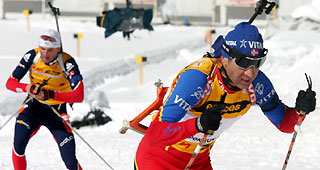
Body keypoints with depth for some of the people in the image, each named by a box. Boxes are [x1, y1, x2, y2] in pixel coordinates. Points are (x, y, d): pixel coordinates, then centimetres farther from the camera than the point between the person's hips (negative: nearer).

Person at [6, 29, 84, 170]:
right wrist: (27, 88, -33)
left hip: (57, 111, -2)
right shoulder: (32, 56, -14)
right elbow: (10, 83, -11)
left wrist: (50, 95, -40)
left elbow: (79, 96, -28)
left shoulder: (67, 63, -21)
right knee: (18, 144, -25)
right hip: (33, 106, 2)